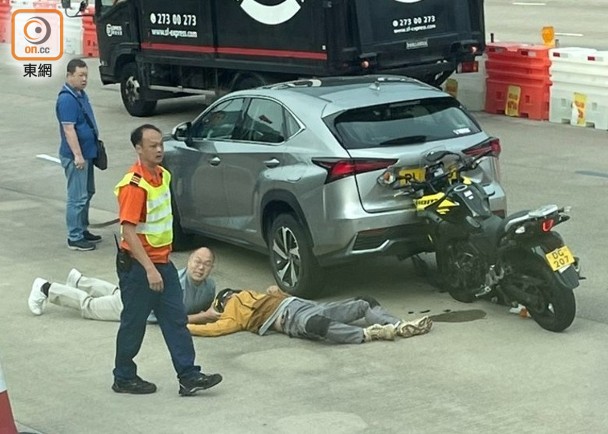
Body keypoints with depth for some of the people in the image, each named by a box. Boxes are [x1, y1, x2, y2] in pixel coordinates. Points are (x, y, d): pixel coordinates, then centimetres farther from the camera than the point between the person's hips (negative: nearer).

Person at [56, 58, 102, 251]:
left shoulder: (80, 94, 10)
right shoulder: (67, 99, -20)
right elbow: (69, 129, -24)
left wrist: (93, 147, 23)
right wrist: (77, 155, -26)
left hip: (87, 152, 10)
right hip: (75, 156, -10)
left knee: (87, 193, 18)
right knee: (77, 197, -6)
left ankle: (83, 230, 29)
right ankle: (74, 238, 0)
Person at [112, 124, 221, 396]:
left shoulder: (163, 175, 7)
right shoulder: (134, 184, -21)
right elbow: (128, 231, -25)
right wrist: (149, 269, -28)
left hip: (163, 261, 8)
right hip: (138, 265, -8)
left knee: (176, 320, 6)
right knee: (134, 323, 4)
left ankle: (188, 376, 7)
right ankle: (124, 379, 18)